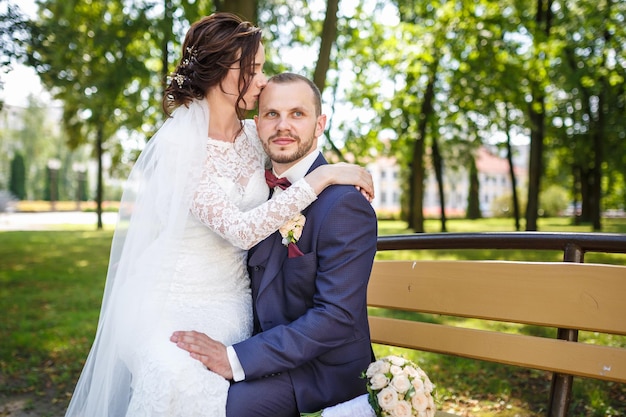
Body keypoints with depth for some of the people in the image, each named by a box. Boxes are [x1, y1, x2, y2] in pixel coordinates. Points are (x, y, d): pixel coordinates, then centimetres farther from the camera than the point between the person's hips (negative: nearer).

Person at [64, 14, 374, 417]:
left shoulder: (256, 136, 4)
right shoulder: (177, 143, -15)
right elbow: (240, 230, -23)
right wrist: (320, 178, -21)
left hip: (232, 301, 4)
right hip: (175, 303, -4)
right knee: (178, 379, -32)